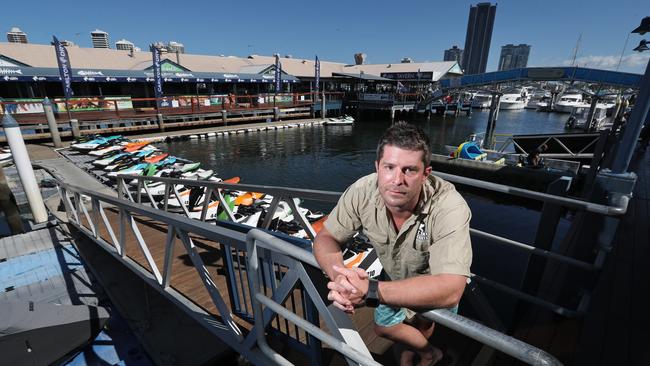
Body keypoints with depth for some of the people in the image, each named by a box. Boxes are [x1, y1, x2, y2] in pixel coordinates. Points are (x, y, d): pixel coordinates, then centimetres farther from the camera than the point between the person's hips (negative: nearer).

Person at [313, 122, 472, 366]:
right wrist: (339, 275, -43)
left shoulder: (449, 207, -41)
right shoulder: (362, 192, -31)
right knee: (384, 326, 21)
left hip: (435, 284, -3)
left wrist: (370, 291, -53)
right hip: (396, 277, 4)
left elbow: (449, 290, -46)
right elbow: (325, 238, -22)